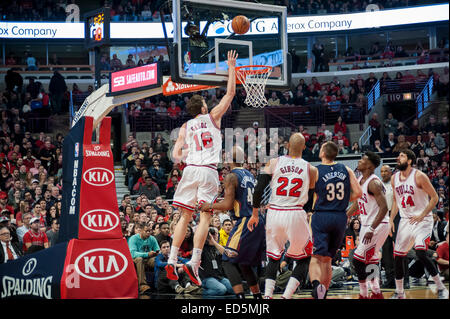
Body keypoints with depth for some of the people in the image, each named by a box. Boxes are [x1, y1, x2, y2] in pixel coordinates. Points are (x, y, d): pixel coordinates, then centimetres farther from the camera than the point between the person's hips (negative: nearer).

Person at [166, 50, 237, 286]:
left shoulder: (185, 127, 15)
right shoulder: (212, 117, 8)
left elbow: (176, 155, 5)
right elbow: (230, 93, 11)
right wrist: (231, 67, 17)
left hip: (190, 169, 3)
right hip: (209, 171, -3)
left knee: (185, 216, 10)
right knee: (205, 217, -6)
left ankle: (172, 260, 4)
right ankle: (194, 262, -17)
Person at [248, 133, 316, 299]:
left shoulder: (273, 163, 3)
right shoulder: (310, 169, 2)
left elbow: (259, 189, -1)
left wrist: (254, 214, 8)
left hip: (274, 214, 2)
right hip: (296, 214, -2)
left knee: (274, 257, 19)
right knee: (304, 259, 13)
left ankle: (267, 295, 6)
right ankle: (286, 296, -1)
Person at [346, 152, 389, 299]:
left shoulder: (374, 182, -20)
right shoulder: (359, 180, 10)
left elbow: (384, 208, -25)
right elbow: (357, 203, 24)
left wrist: (372, 229, -28)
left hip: (378, 225, -10)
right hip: (366, 225, 10)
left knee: (358, 259, -11)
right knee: (370, 259, 14)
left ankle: (364, 295, -2)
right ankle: (377, 293, 21)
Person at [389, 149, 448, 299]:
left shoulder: (419, 176, -13)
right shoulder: (394, 178, 7)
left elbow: (434, 197, -11)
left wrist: (422, 215, -18)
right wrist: (391, 220, 8)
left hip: (422, 220, -7)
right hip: (405, 221, 7)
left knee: (421, 253, -24)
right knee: (397, 257, 6)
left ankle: (441, 289, -14)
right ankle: (399, 293, 22)